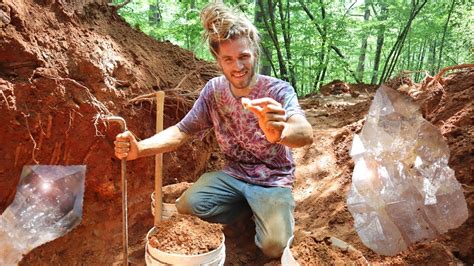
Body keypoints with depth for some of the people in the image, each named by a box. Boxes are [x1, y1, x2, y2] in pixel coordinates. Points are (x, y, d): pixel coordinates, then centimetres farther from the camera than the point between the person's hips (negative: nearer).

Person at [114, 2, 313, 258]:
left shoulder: (279, 91, -20)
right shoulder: (214, 90, -7)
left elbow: (306, 134, -38)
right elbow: (182, 130, -5)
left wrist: (282, 132, -65)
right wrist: (139, 148, -24)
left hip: (272, 181, -3)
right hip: (233, 175, 4)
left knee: (274, 245, -22)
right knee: (186, 207, -17)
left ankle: (265, 208, 13)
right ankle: (247, 205, 10)